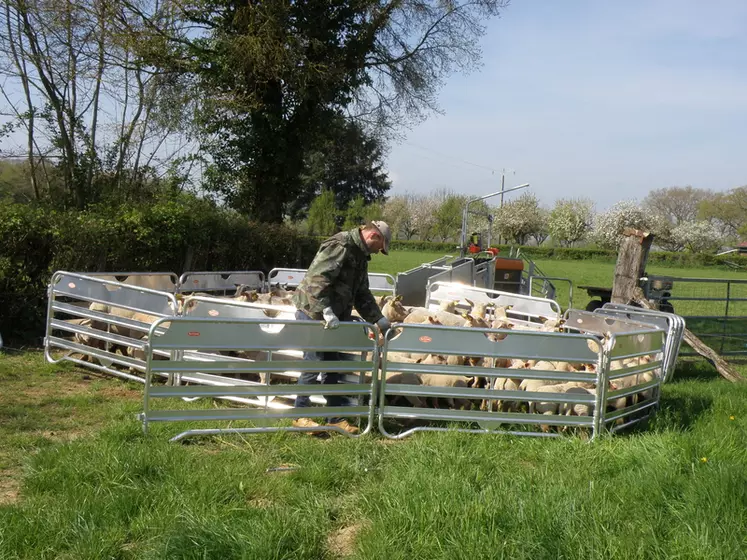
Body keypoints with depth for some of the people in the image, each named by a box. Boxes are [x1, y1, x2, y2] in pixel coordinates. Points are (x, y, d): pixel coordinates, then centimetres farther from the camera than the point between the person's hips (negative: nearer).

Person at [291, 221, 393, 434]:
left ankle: (336, 417, 19)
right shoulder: (340, 246, -18)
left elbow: (362, 293, 19)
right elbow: (317, 278, -28)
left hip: (335, 317, 9)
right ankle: (301, 416, 9)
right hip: (314, 312, -9)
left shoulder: (360, 255, 14)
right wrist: (327, 311, -30)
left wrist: (379, 319, 11)